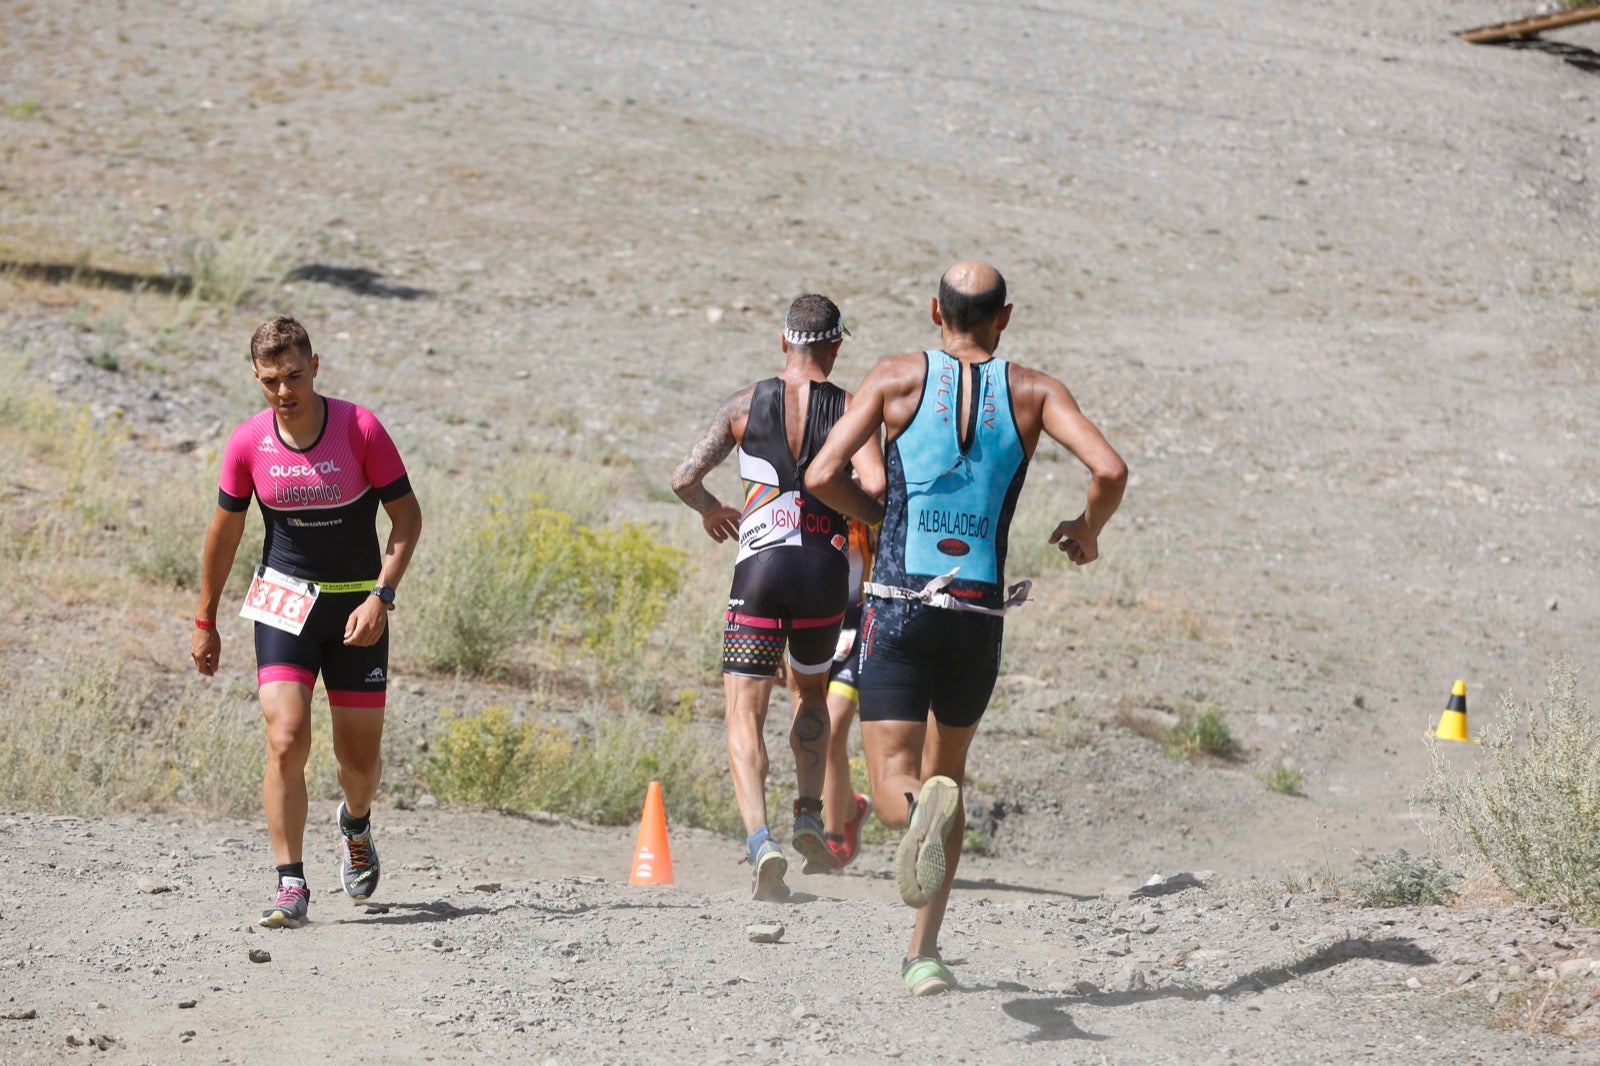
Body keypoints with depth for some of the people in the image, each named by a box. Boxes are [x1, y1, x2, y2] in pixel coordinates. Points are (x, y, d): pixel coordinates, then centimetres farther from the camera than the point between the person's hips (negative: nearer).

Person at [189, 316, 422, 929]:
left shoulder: (360, 429, -13)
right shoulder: (247, 443, -6)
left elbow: (407, 517, -7)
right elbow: (225, 531, 7)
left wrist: (381, 596, -18)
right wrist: (205, 621, 12)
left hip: (356, 605, 0)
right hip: (284, 600, 1)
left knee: (360, 755, 4)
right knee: (286, 741, -17)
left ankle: (356, 826, 40)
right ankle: (290, 886, -11)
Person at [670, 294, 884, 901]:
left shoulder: (746, 404, 3)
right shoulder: (849, 409, -1)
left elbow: (684, 478, -1)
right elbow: (875, 484, -17)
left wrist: (712, 511, 20)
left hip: (759, 572, -1)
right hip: (825, 572, 1)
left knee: (745, 715, -1)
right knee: (811, 694, 27)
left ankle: (760, 840, -21)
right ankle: (809, 816, 14)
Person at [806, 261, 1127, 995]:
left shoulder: (899, 378, 2)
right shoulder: (1032, 391, 3)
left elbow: (822, 476, -5)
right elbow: (1110, 470, -10)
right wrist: (1088, 530, 11)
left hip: (898, 607, -2)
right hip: (978, 617, 2)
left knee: (895, 785, -5)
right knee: (947, 771, 22)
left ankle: (921, 810, -43)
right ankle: (923, 953, 20)